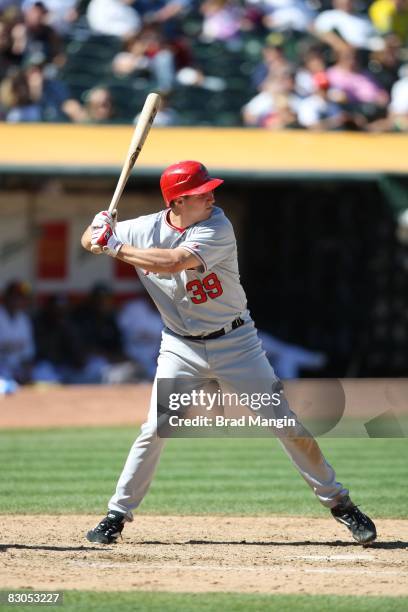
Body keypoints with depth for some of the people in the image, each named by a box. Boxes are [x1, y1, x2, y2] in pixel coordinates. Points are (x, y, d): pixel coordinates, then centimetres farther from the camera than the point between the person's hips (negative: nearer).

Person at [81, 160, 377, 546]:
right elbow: (89, 241, 3)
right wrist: (100, 229, -21)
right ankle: (117, 516, 6)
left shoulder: (217, 228, -20)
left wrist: (118, 249, -30)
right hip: (181, 348, 2)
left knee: (287, 424, -3)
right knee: (154, 430, -7)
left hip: (234, 341, -2)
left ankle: (339, 503, 8)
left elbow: (174, 262, -35)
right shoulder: (145, 229, -8)